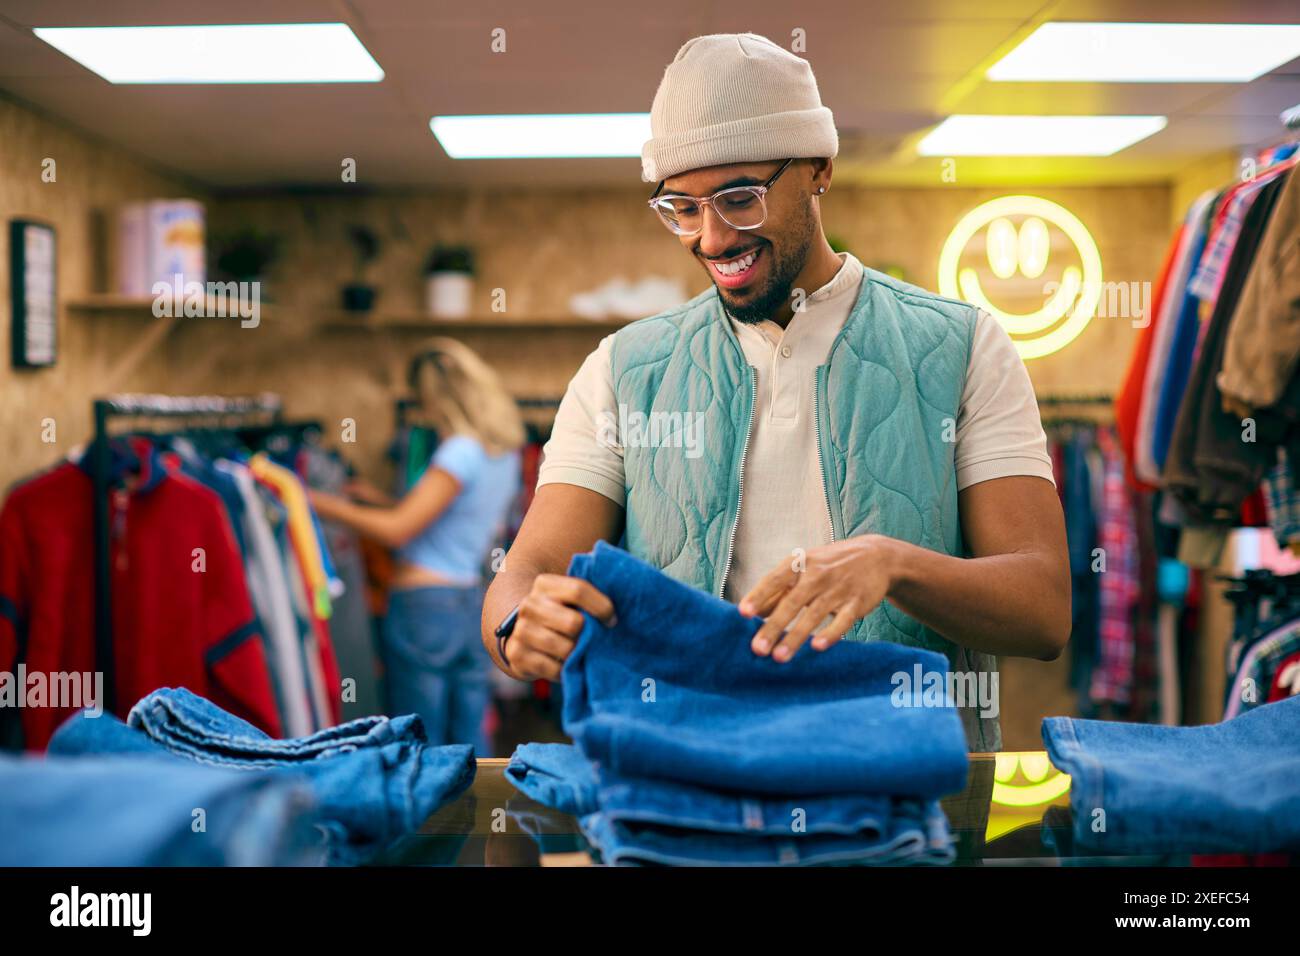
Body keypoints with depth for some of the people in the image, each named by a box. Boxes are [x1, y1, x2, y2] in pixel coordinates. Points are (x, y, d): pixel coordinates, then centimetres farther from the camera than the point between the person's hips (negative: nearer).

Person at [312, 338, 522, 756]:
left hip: (424, 607, -8)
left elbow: (398, 530, -15)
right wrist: (382, 500, 19)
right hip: (472, 605, 8)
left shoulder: (462, 451, -15)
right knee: (471, 744, 11)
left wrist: (328, 506, -5)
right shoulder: (505, 452, 11)